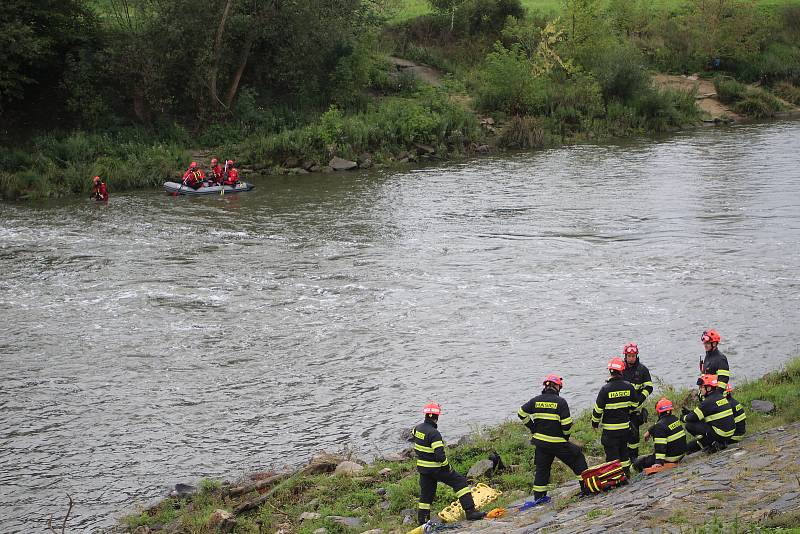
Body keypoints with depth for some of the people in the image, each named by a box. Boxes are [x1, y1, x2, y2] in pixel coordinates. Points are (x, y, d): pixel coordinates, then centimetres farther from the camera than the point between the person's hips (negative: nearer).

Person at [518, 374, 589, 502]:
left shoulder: (536, 400, 3)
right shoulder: (560, 402, -10)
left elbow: (522, 413, 6)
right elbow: (567, 424, -14)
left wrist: (533, 428, 14)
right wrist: (566, 436, 5)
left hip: (540, 440, 5)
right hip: (558, 443, -5)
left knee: (542, 468, 15)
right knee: (577, 455, 12)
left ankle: (538, 496, 16)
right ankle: (585, 486, 10)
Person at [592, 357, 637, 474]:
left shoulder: (605, 389, -17)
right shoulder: (628, 386, -5)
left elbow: (598, 409, -12)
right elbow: (634, 404, 9)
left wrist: (595, 423, 4)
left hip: (610, 428, -5)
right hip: (625, 426, 5)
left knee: (612, 454, 2)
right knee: (623, 450, 22)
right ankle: (626, 472, 32)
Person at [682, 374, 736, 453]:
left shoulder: (709, 402, -18)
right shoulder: (720, 396, 11)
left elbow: (694, 417, -15)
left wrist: (683, 418, 4)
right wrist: (689, 413, 13)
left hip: (719, 434, -9)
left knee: (689, 425, -8)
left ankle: (712, 443, -6)